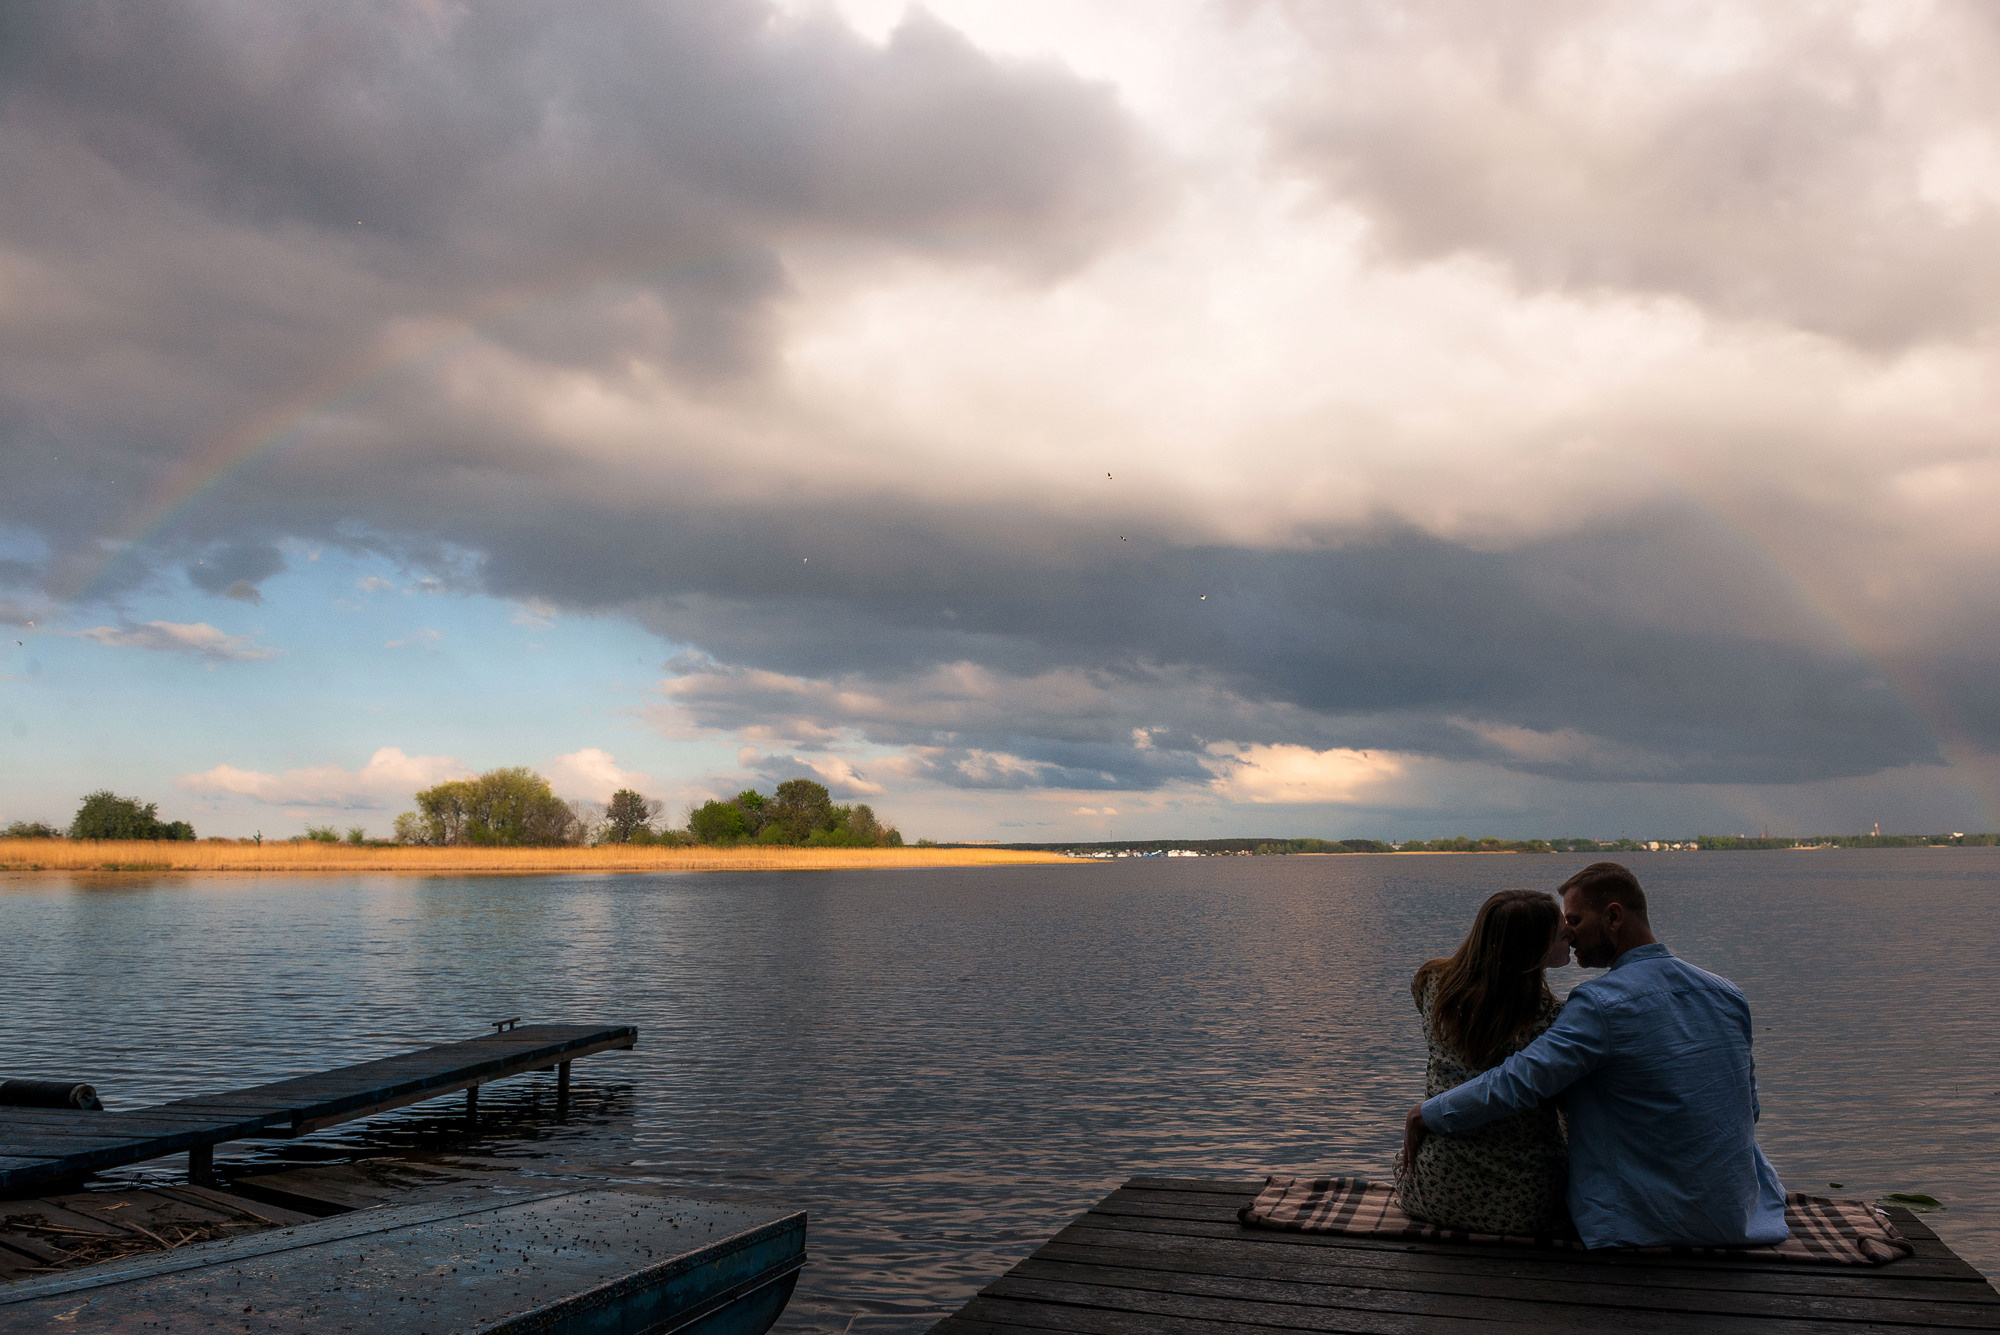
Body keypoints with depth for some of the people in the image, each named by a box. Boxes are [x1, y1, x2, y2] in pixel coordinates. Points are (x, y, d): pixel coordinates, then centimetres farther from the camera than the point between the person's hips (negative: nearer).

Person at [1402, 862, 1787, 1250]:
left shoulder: (1600, 1005, -20)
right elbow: (1748, 1108, 11)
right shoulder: (1728, 994, 2)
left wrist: (1428, 1114, -12)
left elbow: (1517, 1081, -23)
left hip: (1641, 1225, -6)